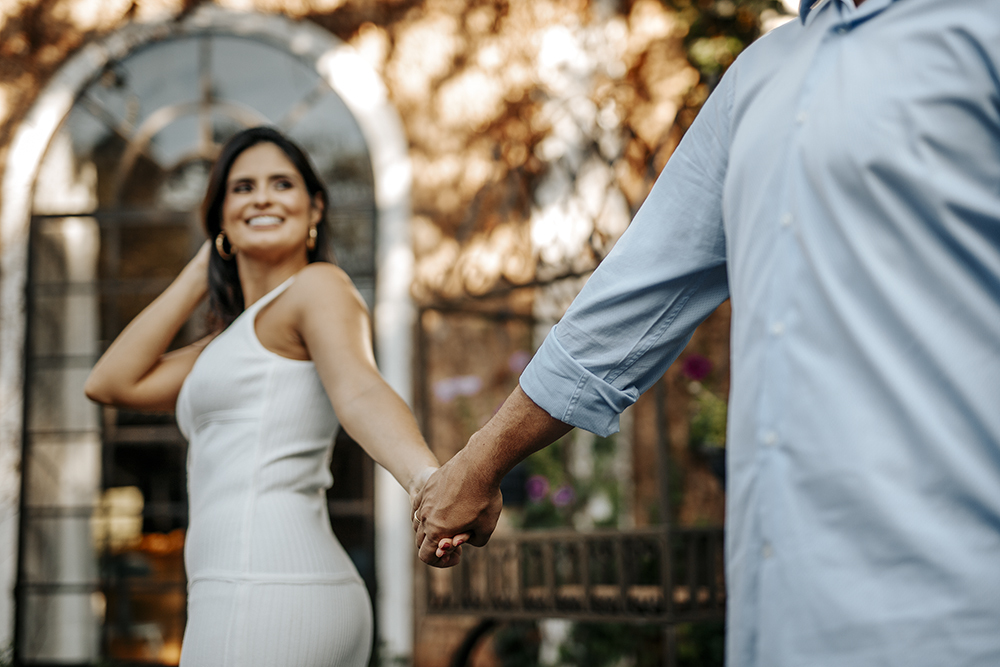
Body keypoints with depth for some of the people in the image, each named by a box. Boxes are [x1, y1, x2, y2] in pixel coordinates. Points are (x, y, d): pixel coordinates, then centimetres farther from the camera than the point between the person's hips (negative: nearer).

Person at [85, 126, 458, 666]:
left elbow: (359, 390, -20)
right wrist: (201, 273, 21)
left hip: (261, 594, -9)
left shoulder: (319, 284, 1)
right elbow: (112, 384, 18)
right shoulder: (240, 338, 27)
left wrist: (428, 478, -40)